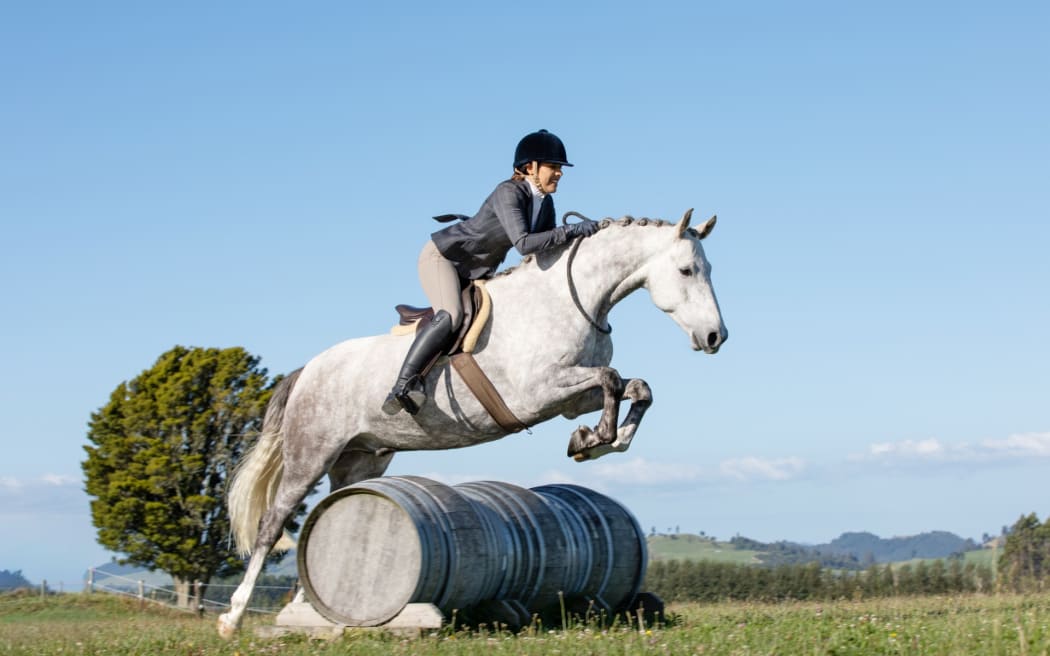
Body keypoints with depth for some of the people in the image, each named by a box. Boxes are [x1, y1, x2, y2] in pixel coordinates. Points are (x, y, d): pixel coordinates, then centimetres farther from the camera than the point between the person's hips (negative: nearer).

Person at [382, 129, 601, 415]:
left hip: (477, 272, 9)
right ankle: (401, 388, -30)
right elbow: (524, 244, -42)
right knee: (451, 316, -31)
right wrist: (572, 230, -42)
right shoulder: (509, 193, -28)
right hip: (442, 255, -9)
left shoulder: (545, 204, -3)